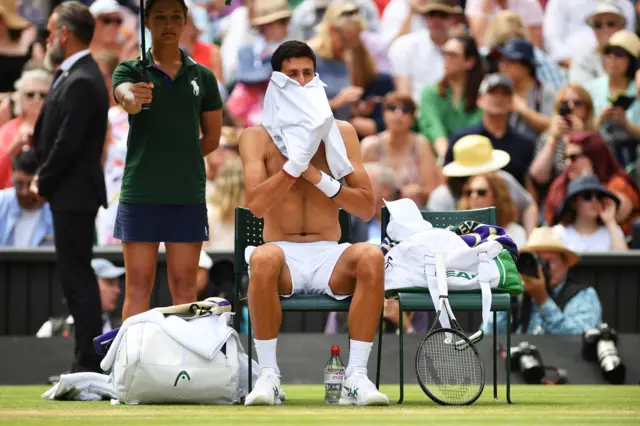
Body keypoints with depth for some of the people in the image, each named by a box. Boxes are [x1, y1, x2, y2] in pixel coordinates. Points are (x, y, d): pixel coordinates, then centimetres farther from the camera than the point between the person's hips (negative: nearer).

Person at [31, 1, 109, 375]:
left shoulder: (82, 82, -18)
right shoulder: (76, 75, 13)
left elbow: (68, 143, -21)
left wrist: (44, 182, -8)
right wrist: (44, 178, 5)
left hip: (73, 194, -10)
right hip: (71, 193, 10)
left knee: (78, 278, -7)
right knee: (77, 277, 12)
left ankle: (90, 364, -5)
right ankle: (88, 363, 16)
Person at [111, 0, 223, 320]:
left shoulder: (202, 77, 8)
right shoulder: (130, 71, 1)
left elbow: (212, 137, 15)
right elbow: (124, 96, -22)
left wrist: (178, 160, 5)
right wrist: (133, 99, -44)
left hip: (188, 194, 2)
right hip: (141, 193, -2)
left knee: (184, 287, 5)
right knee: (138, 286, -1)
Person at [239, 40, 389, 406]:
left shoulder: (340, 132, 10)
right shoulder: (257, 136, 6)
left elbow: (367, 208, 3)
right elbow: (256, 204, -11)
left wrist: (319, 177, -10)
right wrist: (297, 160, -18)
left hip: (328, 256, 1)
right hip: (285, 254, -1)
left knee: (371, 257, -33)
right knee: (264, 258, -38)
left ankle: (357, 376, -29)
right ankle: (269, 375, -27)